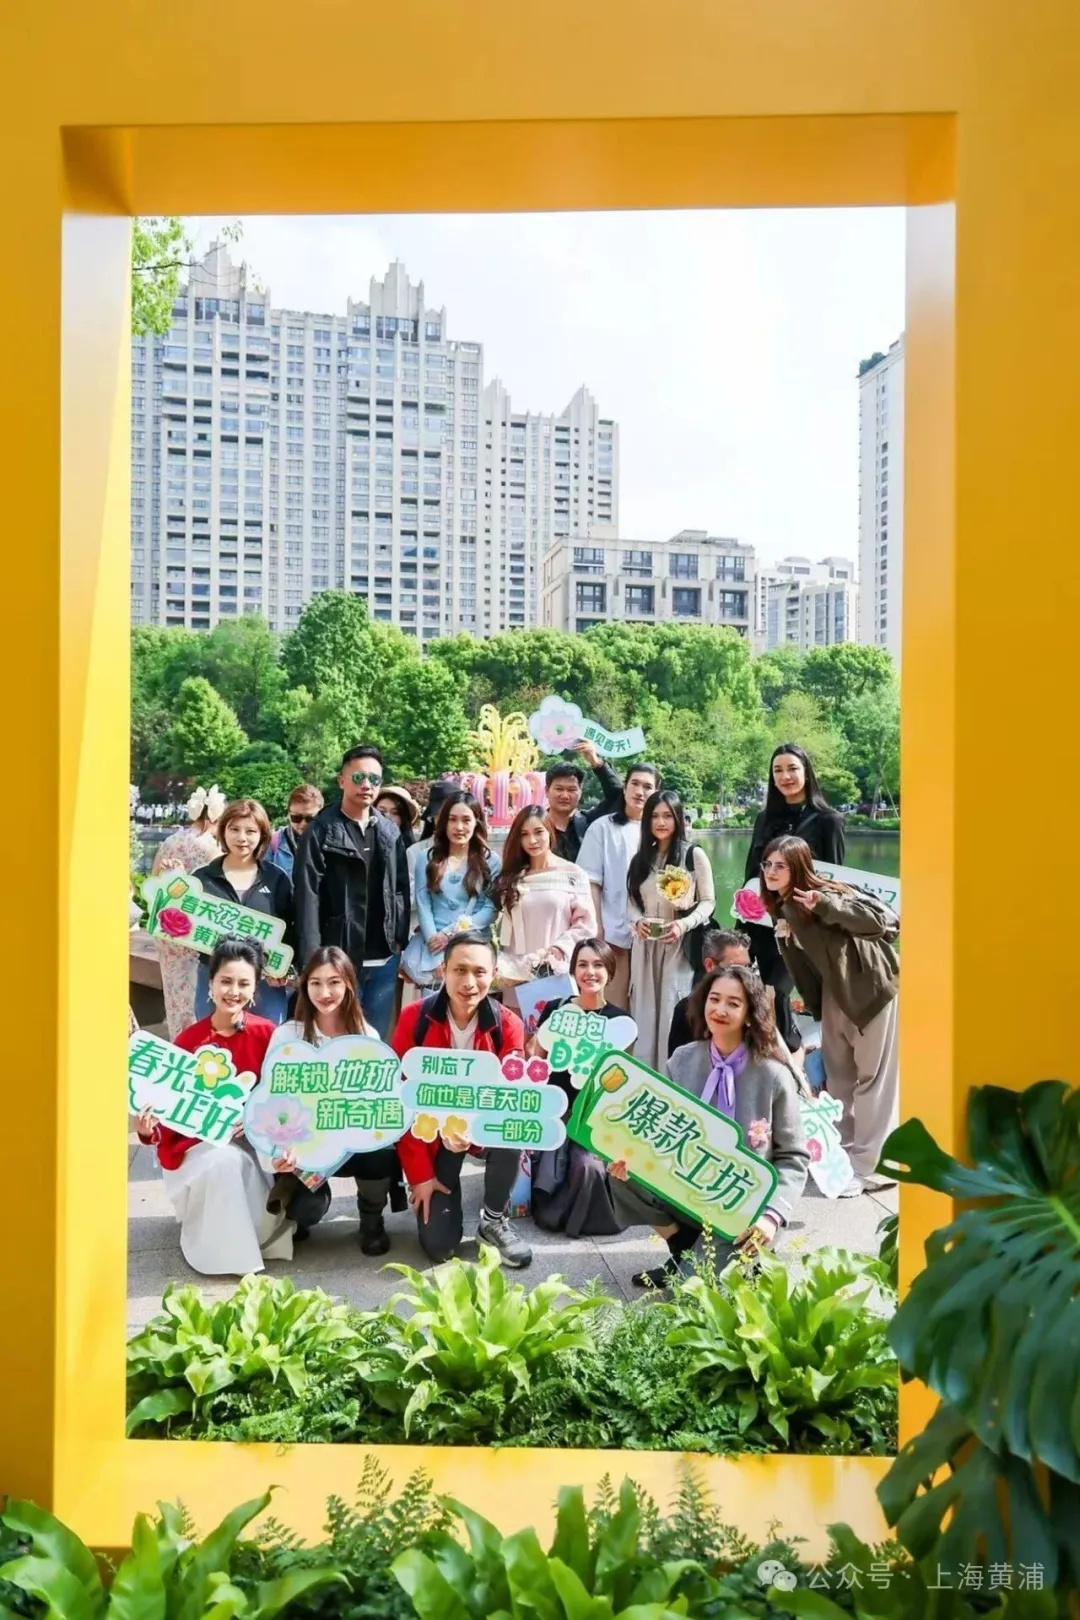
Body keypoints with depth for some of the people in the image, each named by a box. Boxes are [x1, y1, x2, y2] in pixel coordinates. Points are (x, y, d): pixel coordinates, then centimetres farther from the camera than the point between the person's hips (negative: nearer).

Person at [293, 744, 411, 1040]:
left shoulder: (391, 832, 11)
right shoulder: (322, 831, -3)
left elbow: (402, 890, 13)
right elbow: (308, 897, -9)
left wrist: (402, 943, 5)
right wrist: (313, 959, -15)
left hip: (384, 961, 4)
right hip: (339, 959, -4)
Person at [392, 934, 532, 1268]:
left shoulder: (508, 1025, -14)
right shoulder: (414, 1018, -16)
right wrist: (419, 1173, -16)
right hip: (432, 1132, -1)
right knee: (438, 1245, -13)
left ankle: (495, 1219, -8)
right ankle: (439, 1185, 21)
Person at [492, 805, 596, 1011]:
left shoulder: (572, 873, 3)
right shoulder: (511, 878, 12)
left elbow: (585, 924, 1)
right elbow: (503, 930, 12)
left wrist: (559, 948, -13)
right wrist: (503, 968, -2)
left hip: (558, 975, -2)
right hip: (518, 976, 2)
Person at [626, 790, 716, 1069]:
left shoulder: (694, 854, 0)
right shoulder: (641, 859, 14)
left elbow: (708, 901, -1)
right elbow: (632, 902, 14)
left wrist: (684, 924, -17)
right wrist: (637, 921, -8)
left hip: (680, 946, -4)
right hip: (646, 946, 4)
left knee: (675, 1014, -6)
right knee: (645, 1013, 5)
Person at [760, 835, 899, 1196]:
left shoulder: (824, 894, -22)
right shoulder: (783, 907, 2)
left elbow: (883, 920, -29)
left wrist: (826, 906, -37)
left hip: (872, 985, -8)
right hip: (835, 988, 8)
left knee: (873, 1078, 0)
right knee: (838, 1075, 15)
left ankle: (866, 1166, 6)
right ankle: (840, 1154, 28)